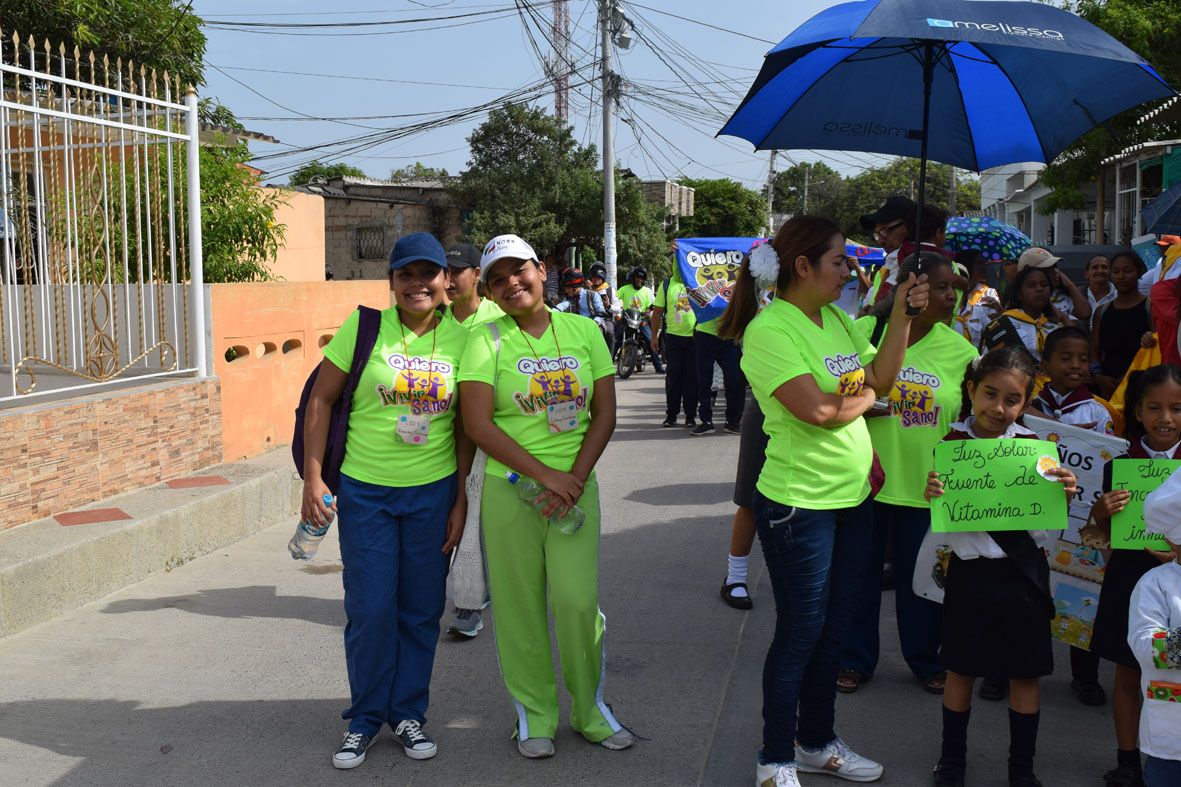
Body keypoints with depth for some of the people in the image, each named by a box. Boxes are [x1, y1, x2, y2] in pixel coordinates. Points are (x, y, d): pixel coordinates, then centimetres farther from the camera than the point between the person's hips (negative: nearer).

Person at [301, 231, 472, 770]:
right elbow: (321, 400, -2)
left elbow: (466, 426, 6)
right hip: (364, 489, -1)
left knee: (420, 610, 9)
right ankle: (365, 719, 22)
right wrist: (312, 479, -7)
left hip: (433, 492, 2)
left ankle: (408, 713, 27)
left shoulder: (461, 340, 0)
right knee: (370, 610, 2)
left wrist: (460, 498, 3)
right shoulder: (363, 327, -6)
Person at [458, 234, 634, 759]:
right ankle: (534, 713, 22)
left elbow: (604, 413, 4)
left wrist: (575, 477, -8)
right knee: (520, 604, 4)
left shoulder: (583, 331, 5)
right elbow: (478, 425, -10)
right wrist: (545, 475, -14)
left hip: (576, 484, 1)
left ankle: (589, 707, 18)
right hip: (509, 488, -1)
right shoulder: (487, 342, -3)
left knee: (578, 599, -4)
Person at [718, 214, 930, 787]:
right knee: (800, 632, 2)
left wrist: (901, 314, -2)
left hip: (851, 494, 8)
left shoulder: (836, 318, 9)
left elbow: (882, 375, 6)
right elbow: (818, 409, -24)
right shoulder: (769, 330, -17)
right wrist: (867, 397, -6)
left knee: (833, 625, 17)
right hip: (798, 501, -8)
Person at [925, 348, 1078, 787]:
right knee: (961, 670, 9)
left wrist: (1066, 495, -17)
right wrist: (932, 495, -25)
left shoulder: (1034, 446, -2)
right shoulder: (952, 445, -6)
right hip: (971, 571, -1)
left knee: (1025, 674, 9)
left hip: (1023, 572, 1)